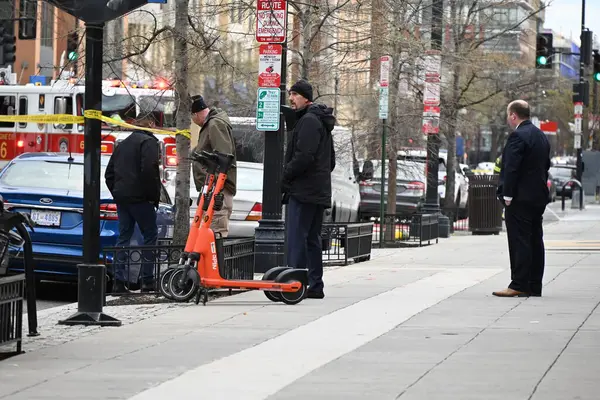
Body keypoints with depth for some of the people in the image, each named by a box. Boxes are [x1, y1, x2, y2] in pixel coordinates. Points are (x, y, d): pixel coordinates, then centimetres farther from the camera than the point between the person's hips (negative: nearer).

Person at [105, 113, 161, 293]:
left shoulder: (122, 145, 19)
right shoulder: (149, 142, -7)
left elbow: (109, 173, 21)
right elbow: (149, 170, -19)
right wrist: (154, 195, -12)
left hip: (122, 197, 7)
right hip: (140, 198, -7)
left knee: (123, 237, 8)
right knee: (150, 235, 0)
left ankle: (119, 281, 1)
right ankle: (147, 281, -3)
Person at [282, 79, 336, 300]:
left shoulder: (309, 121, -11)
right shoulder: (321, 122, 22)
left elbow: (304, 157, -22)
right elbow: (331, 161, 27)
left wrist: (284, 175, -12)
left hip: (303, 190, -11)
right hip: (319, 191, 11)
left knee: (297, 237, -12)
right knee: (312, 239, 13)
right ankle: (315, 285, 15)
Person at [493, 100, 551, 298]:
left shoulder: (518, 136, -15)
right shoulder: (541, 136, 15)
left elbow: (511, 168, -19)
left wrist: (508, 195, -16)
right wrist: (540, 190, 19)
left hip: (520, 198, -9)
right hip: (538, 197, 9)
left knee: (519, 242, -9)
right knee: (535, 241, 10)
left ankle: (518, 285, -11)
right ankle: (534, 286, 12)